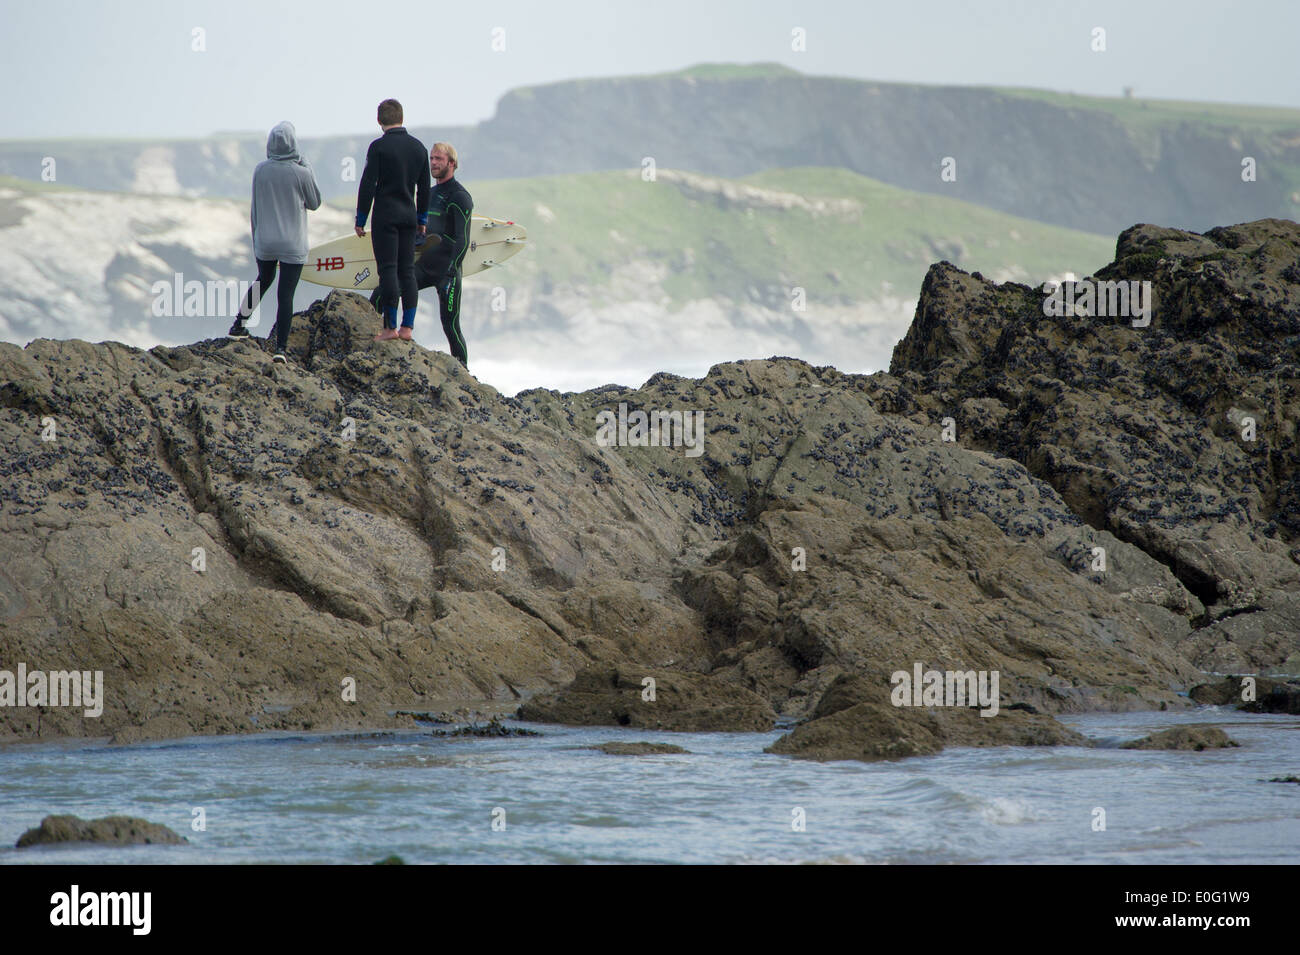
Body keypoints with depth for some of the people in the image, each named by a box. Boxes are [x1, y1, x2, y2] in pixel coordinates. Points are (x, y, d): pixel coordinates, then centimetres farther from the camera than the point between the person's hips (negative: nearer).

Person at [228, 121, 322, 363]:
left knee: (263, 281, 28)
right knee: (285, 294, -2)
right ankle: (281, 347, -5)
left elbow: (254, 209, 6)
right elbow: (315, 202, 2)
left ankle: (239, 323, 34)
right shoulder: (301, 173, -14)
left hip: (264, 241, 4)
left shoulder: (260, 170, -4)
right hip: (293, 245, -4)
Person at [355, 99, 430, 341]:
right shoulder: (418, 146, 7)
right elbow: (424, 187, 13)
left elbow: (368, 185, -10)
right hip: (409, 216, 5)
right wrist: (422, 218, 22)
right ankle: (407, 327, 6)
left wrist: (360, 219, -3)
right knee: (407, 271, 8)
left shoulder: (379, 147, -10)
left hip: (385, 217, -5)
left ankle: (391, 327, -5)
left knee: (388, 270, -3)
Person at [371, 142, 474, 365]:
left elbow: (463, 240, -16)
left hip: (446, 270, -8)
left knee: (450, 325, -7)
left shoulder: (459, 196, -9)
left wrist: (451, 273, -23)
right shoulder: (430, 193, 17)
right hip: (424, 267, 8)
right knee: (381, 294, -4)